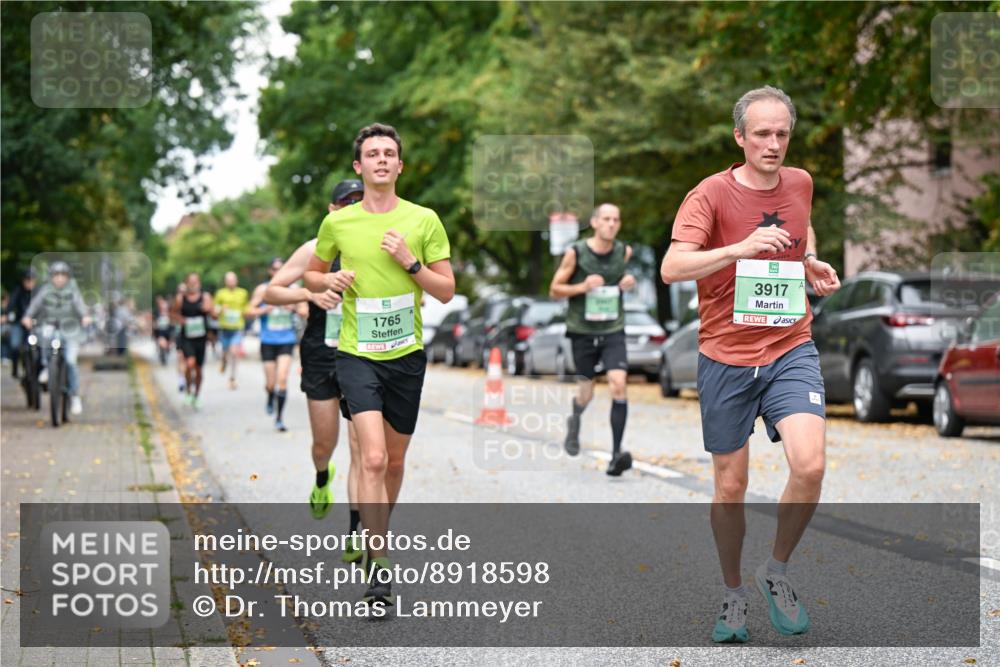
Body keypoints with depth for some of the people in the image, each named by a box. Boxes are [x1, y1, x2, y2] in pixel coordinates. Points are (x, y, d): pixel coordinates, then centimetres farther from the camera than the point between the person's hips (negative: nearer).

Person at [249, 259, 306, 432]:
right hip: (268, 341, 0)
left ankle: (279, 418, -4)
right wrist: (266, 309, -18)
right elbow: (251, 310, -1)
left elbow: (304, 312, 7)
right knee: (271, 383, 4)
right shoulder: (263, 289, 2)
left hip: (286, 340, 0)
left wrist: (293, 309, -13)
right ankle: (271, 398, 41)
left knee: (282, 378, -14)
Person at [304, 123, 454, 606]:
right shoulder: (337, 223, 2)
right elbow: (311, 275, 17)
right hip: (357, 353, -2)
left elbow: (446, 291, 2)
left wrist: (411, 262, -13)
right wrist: (329, 280, -5)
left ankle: (376, 536, 37)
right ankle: (381, 567, -16)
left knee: (395, 459, 13)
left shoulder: (424, 220, 1)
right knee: (373, 458, -16)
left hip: (407, 353, 2)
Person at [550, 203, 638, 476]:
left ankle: (616, 454, -19)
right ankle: (574, 422, 46)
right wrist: (583, 287, -19)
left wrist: (628, 282, -1)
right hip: (583, 331, -1)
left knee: (618, 384, -19)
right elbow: (554, 290, -2)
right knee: (586, 394, 8)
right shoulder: (575, 253, -9)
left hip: (613, 331, 1)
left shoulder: (625, 252, 1)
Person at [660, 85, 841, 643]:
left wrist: (812, 261, 10)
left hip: (791, 350, 2)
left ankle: (778, 571, 5)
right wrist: (741, 248, -33)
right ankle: (734, 593, 27)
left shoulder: (800, 183, 5)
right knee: (730, 485, 6)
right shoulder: (712, 194, -9)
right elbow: (672, 268, -22)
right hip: (726, 357, -2)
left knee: (810, 465, -19)